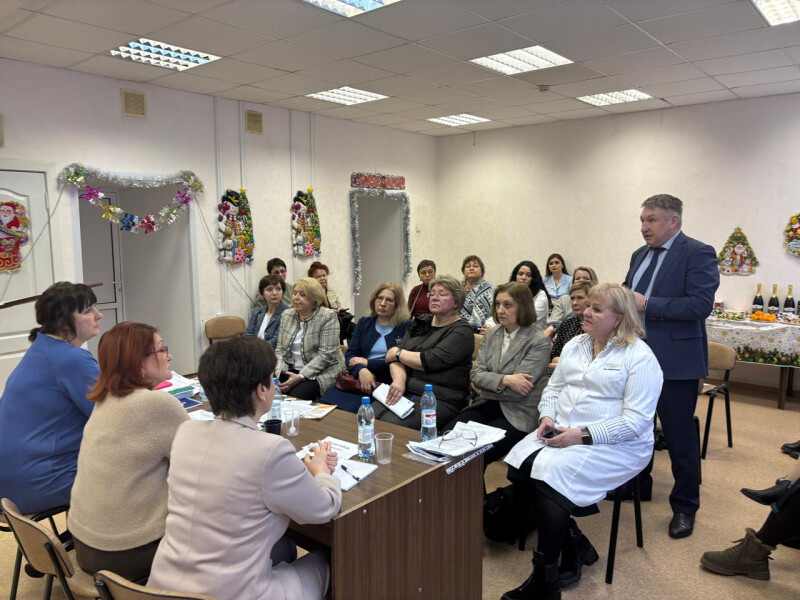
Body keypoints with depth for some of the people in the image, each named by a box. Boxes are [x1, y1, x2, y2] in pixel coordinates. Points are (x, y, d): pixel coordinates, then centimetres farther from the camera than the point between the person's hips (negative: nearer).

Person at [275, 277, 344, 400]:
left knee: (296, 396, -30)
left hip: (321, 372, -5)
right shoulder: (286, 315, 10)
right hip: (291, 370, 5)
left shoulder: (328, 316, -10)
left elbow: (325, 354, -15)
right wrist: (279, 370, -8)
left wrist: (300, 376, -20)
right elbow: (280, 348, 11)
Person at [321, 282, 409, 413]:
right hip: (357, 378, 4)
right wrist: (361, 370, -14)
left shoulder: (406, 327, 5)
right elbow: (350, 355, 8)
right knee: (324, 407, -23)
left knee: (348, 410, -29)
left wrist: (368, 363, -7)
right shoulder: (363, 323, 19)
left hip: (384, 383, -4)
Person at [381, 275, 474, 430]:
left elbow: (431, 361, -15)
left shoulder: (462, 331, -2)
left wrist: (397, 353, 0)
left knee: (388, 426, -28)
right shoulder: (420, 323, 18)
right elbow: (395, 356, 7)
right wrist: (399, 380, -13)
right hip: (404, 392, 6)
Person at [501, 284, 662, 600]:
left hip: (614, 444, -7)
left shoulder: (640, 356, -10)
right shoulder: (574, 344, 12)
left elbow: (635, 421, -16)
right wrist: (547, 417, -6)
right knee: (518, 467, -18)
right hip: (561, 432, 7)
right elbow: (553, 387, 16)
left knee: (548, 476, -28)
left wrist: (583, 436, -22)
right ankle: (570, 538, 5)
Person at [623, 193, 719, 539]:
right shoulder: (640, 255, 12)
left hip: (675, 362, -7)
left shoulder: (697, 253, -11)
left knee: (679, 436, 5)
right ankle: (638, 485, 37)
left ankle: (685, 507, 22)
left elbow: (701, 304, -21)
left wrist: (647, 305, -24)